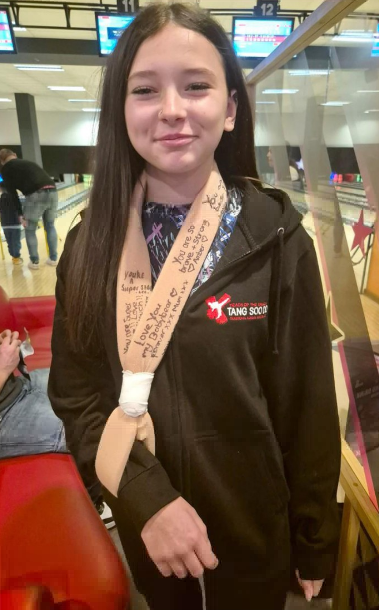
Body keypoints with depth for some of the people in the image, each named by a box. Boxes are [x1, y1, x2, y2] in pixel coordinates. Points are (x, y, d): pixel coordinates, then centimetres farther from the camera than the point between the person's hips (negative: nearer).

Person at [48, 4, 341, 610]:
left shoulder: (275, 237, -16)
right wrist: (146, 496, -20)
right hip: (140, 521, 3)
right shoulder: (90, 246, -8)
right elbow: (75, 394, -7)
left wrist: (314, 545, -2)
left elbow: (308, 407, -11)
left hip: (255, 524, -2)